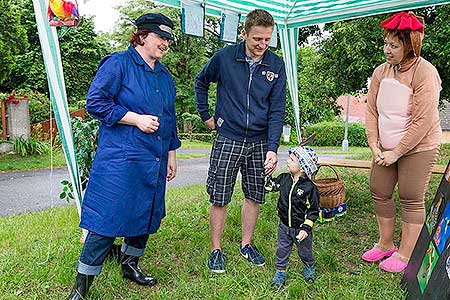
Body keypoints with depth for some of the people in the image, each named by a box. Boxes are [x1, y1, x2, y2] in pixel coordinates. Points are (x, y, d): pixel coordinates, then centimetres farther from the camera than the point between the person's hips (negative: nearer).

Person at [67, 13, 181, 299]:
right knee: (109, 219, -7)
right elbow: (95, 102, -11)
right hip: (121, 159, -7)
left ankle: (130, 264, 36)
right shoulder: (118, 63, -5)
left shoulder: (165, 76, 18)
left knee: (147, 214, 14)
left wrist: (171, 153, 20)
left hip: (154, 162, 8)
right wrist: (136, 118, -16)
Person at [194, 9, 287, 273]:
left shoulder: (276, 65, -2)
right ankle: (216, 250, 19)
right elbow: (201, 82, 13)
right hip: (228, 139, -2)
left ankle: (247, 244, 30)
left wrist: (272, 149, -12)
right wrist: (206, 115, 7)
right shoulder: (225, 57, -6)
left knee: (254, 196, 11)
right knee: (219, 198, 1)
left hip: (259, 142, 2)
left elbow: (277, 110, -4)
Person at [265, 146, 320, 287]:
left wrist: (306, 228, -20)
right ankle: (280, 272, 32)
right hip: (284, 225, 3)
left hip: (301, 228, -3)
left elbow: (313, 211, -16)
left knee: (305, 252, 19)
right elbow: (269, 185, 8)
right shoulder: (284, 179, -8)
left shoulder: (310, 187, -22)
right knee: (282, 250, 14)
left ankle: (309, 267, 46)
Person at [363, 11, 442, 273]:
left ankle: (405, 254, 15)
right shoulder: (382, 71, 1)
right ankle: (386, 244, 26)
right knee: (379, 192, 9)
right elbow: (372, 111, 3)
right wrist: (374, 146, -6)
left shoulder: (425, 74, -18)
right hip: (387, 148, 6)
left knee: (411, 199, 1)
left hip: (418, 147, -6)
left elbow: (423, 122, -21)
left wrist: (396, 153, -17)